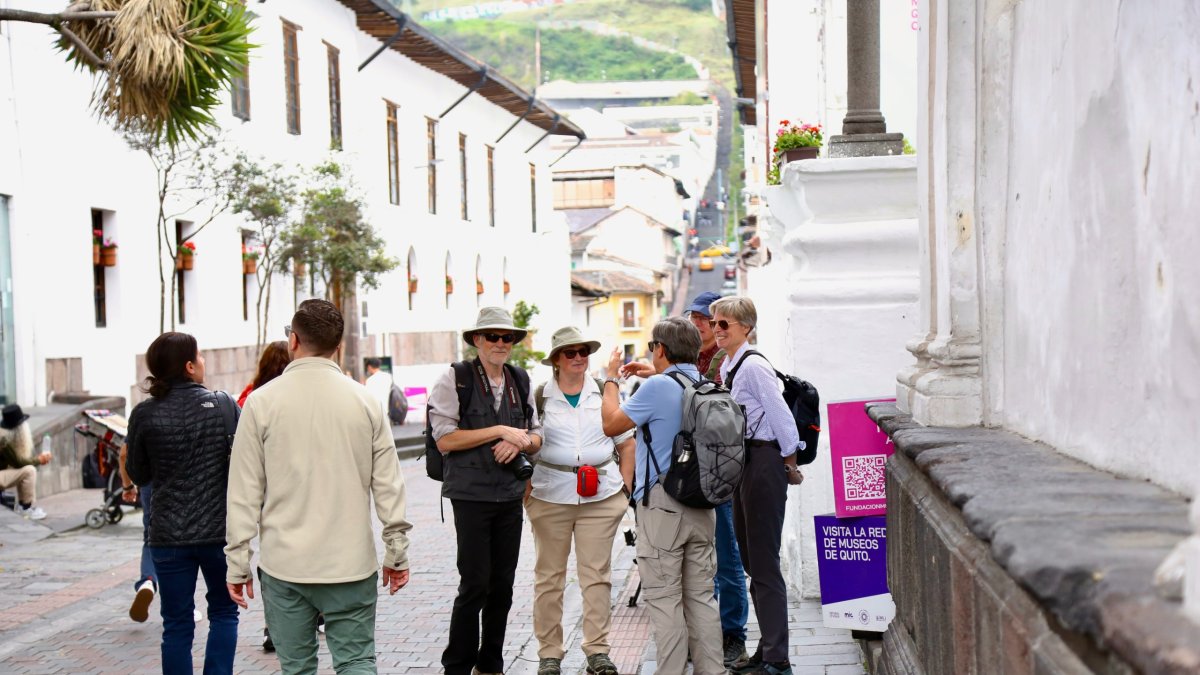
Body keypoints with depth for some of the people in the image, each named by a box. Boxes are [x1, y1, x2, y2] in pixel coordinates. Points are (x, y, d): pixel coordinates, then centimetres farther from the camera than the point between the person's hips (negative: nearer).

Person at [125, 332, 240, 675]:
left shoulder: (144, 414, -6)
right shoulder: (224, 404, -7)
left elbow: (138, 475, 3)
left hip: (169, 534, 0)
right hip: (221, 530, 0)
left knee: (177, 623, 8)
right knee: (223, 611, 17)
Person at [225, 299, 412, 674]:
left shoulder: (262, 402, -3)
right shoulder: (364, 401, 1)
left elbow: (244, 493, -2)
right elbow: (388, 486, 2)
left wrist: (237, 563, 5)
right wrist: (397, 553, 12)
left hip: (284, 566, -1)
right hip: (351, 565, 1)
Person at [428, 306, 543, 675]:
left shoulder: (520, 381, 12)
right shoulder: (454, 378, -5)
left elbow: (536, 437, 17)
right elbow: (445, 439, -12)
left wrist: (520, 442, -7)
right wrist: (500, 430, -16)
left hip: (510, 495, 5)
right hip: (472, 495, -5)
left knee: (503, 585, 9)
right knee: (475, 585, -7)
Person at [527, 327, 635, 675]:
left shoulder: (604, 394, 10)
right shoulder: (539, 397, 3)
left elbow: (627, 443, 16)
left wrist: (625, 485, 9)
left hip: (601, 496, 2)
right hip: (550, 496, -1)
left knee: (596, 573, 1)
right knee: (549, 575, 2)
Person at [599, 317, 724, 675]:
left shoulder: (658, 387, -15)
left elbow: (611, 425, -4)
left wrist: (611, 378, 8)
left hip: (662, 504, -7)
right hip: (701, 505, 7)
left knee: (664, 600, -1)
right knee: (701, 596, 12)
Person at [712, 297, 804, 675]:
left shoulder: (753, 366, -16)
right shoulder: (727, 367, 12)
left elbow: (781, 416, -17)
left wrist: (790, 464, -10)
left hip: (763, 463, -10)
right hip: (741, 463, 10)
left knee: (764, 563, -7)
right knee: (750, 560, 14)